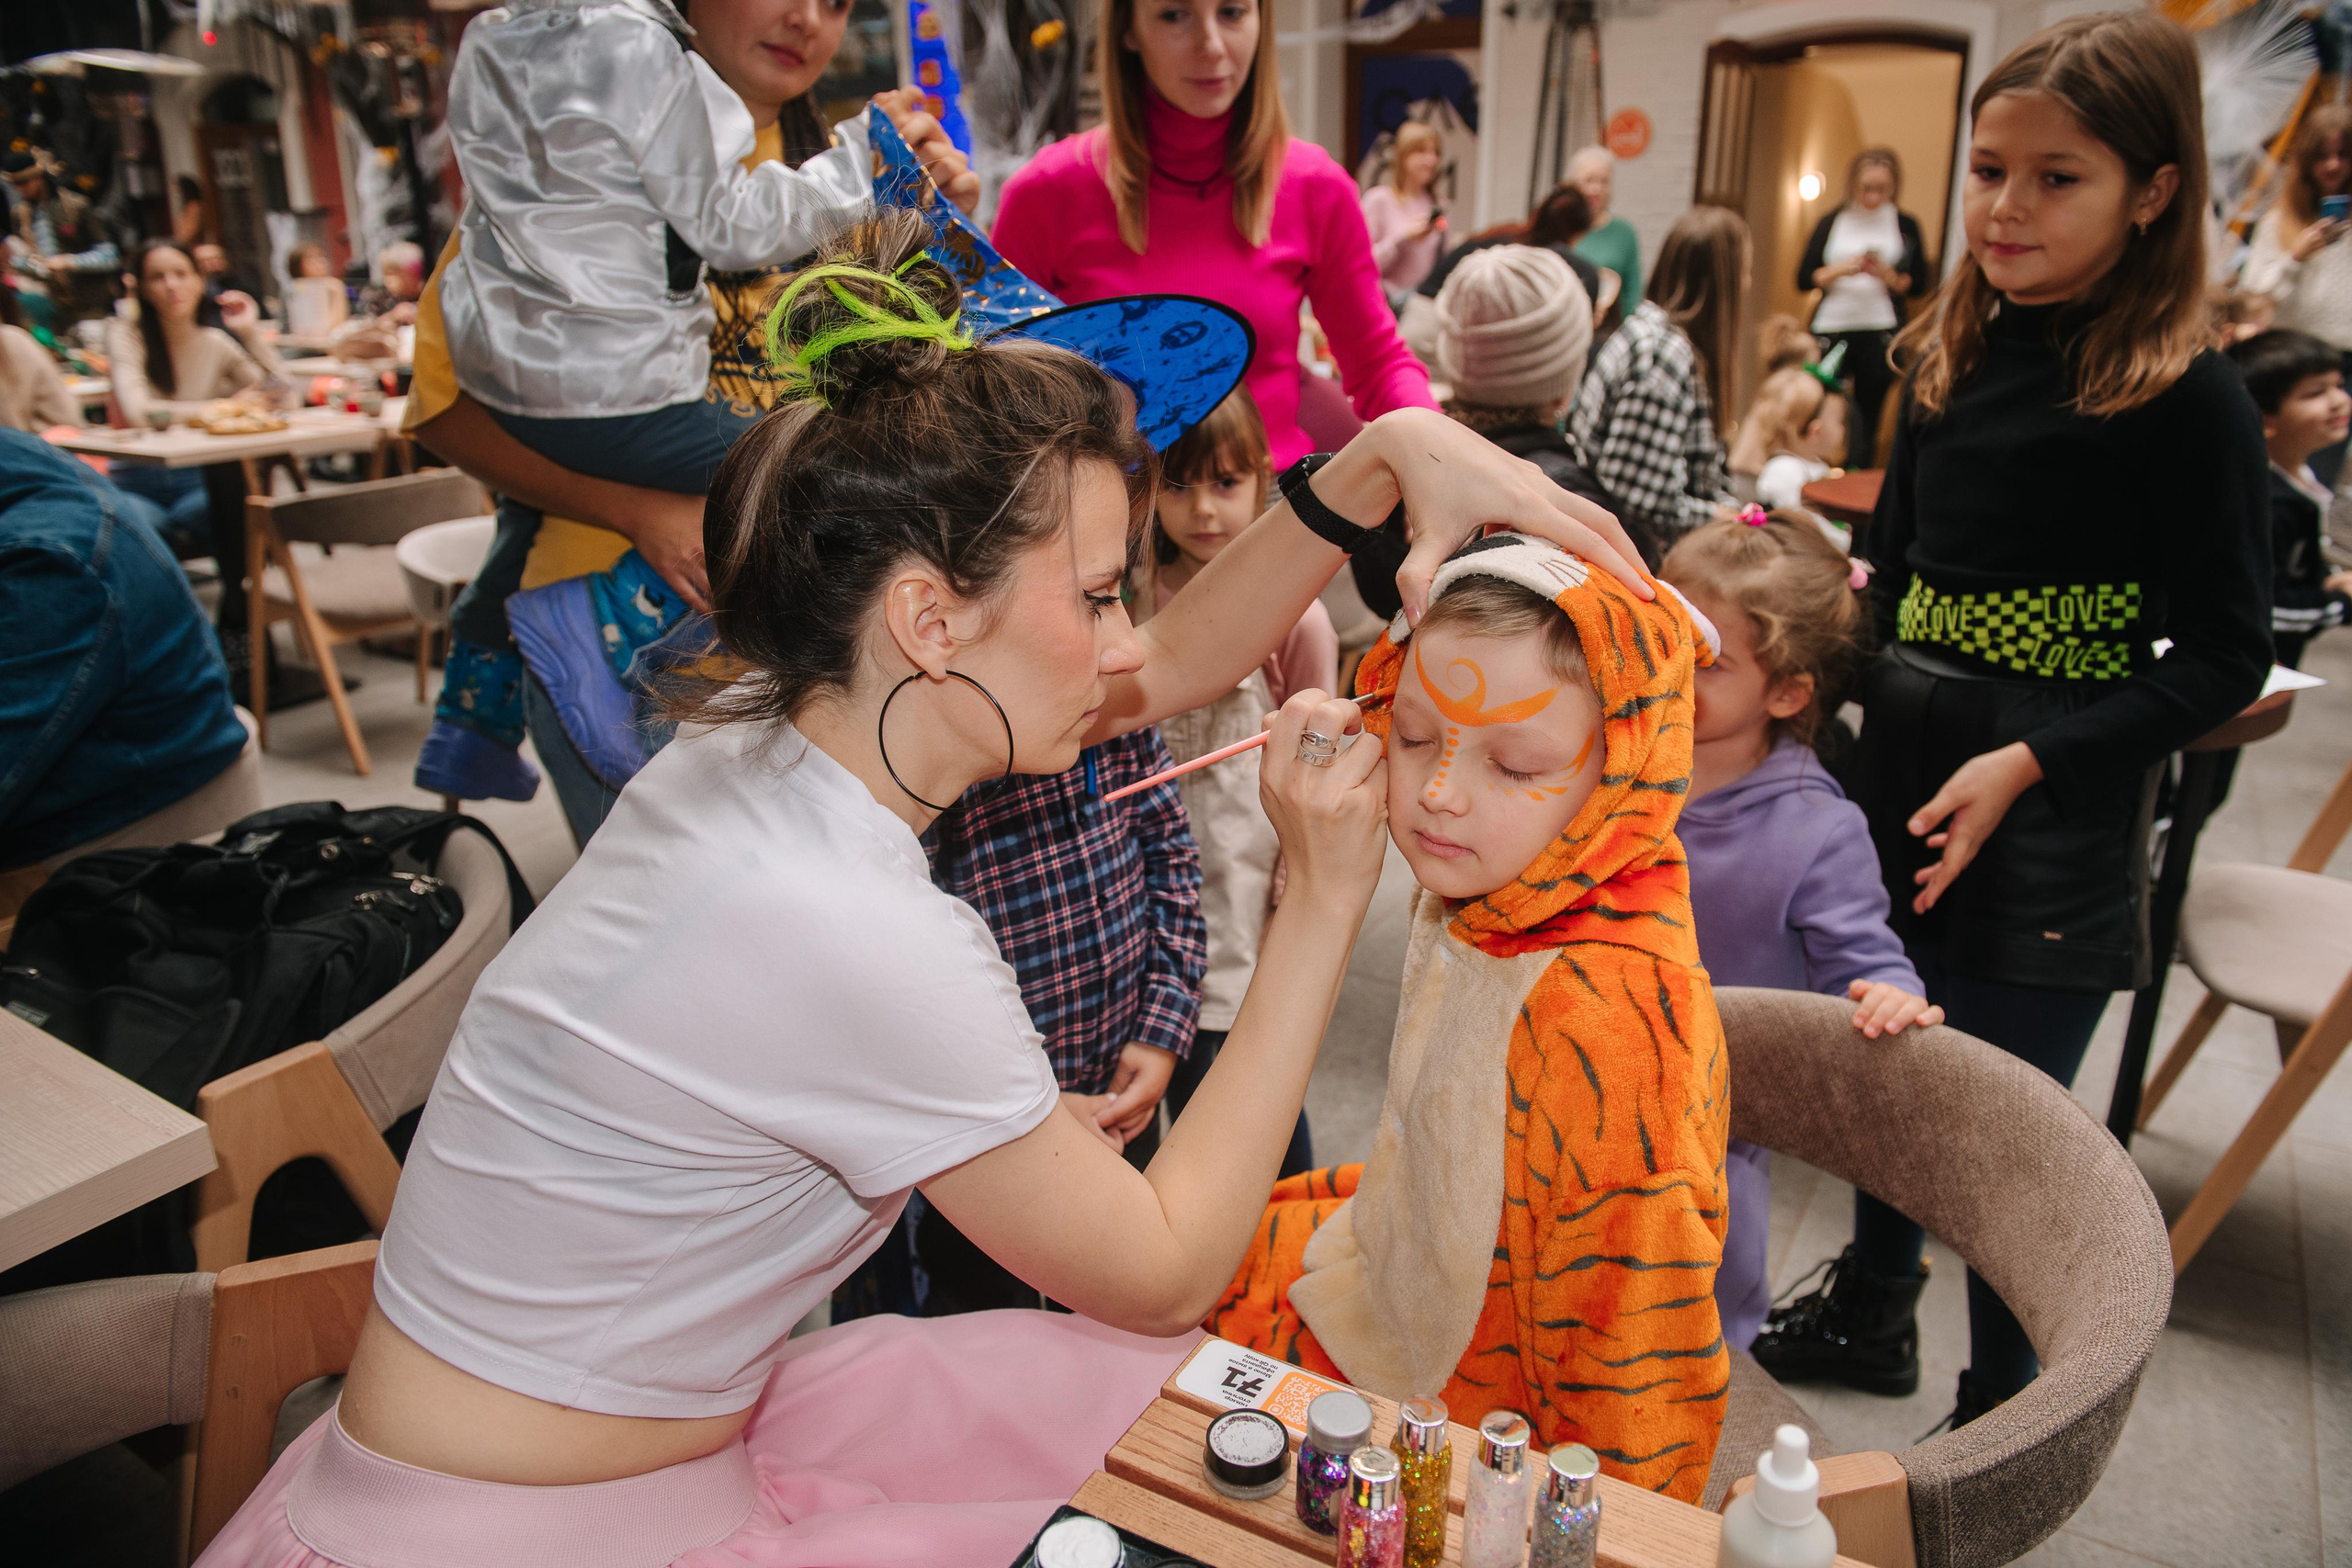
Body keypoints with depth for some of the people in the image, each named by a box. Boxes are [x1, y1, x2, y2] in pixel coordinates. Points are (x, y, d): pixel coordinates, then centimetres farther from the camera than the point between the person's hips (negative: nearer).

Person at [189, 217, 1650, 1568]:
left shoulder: (764, 732, -8)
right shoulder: (856, 939, -34)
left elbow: (1167, 670, 2)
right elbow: (1165, 1273, -19)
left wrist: (1380, 457, -6)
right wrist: (1326, 901, -19)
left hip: (668, 1432, 8)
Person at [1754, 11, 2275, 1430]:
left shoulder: (2188, 396, -12)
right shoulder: (1957, 353, 6)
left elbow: (2225, 655, -11)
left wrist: (2029, 763, -20)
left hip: (2052, 821, -6)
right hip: (1902, 778, 6)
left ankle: (2003, 1415, 30)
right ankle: (1873, 1314, 44)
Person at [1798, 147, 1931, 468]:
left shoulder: (1905, 225, 7)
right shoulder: (1832, 223, 8)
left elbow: (1919, 286, 6)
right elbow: (1803, 279, 3)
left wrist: (1889, 276, -12)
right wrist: (1839, 269, -13)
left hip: (1880, 333, 0)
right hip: (1831, 329, 0)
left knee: (1867, 419, 2)